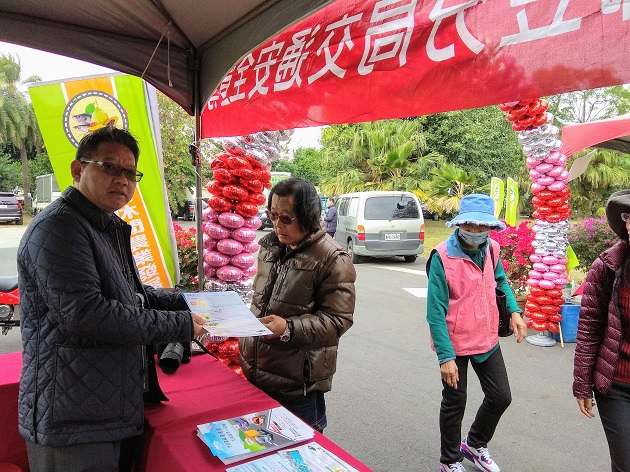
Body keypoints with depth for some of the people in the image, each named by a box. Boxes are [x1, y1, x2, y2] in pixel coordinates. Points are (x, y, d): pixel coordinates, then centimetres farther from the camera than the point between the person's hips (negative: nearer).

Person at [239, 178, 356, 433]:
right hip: (256, 372, 7)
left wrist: (288, 329, -28)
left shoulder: (333, 259, -15)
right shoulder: (270, 246, 6)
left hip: (298, 383, -6)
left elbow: (337, 320, -18)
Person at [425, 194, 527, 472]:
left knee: (501, 397, 16)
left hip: (487, 339, 6)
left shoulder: (491, 249, -3)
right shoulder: (442, 256, -22)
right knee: (455, 403, 11)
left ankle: (475, 444, 43)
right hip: (455, 344, -6)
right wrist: (445, 356, -23)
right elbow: (435, 311, -21)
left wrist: (514, 311, 0)